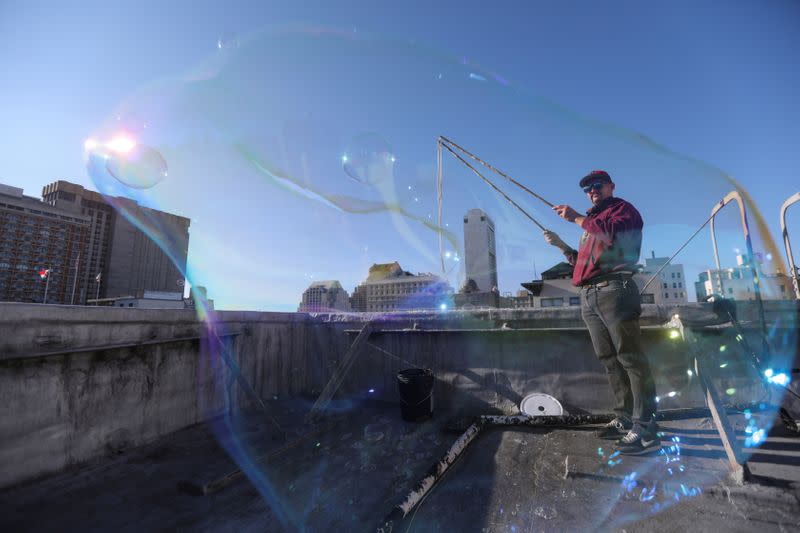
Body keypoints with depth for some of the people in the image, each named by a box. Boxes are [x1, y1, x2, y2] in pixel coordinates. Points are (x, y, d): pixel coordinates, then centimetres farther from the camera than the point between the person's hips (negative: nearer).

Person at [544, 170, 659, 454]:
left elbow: (613, 230, -17)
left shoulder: (623, 209, 7)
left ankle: (646, 428, -2)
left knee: (630, 358, -8)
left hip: (613, 290, -8)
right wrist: (560, 244, 20)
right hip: (588, 297, 8)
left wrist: (576, 217, -8)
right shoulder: (591, 223, 29)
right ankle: (625, 420, 19)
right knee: (610, 361, 10)